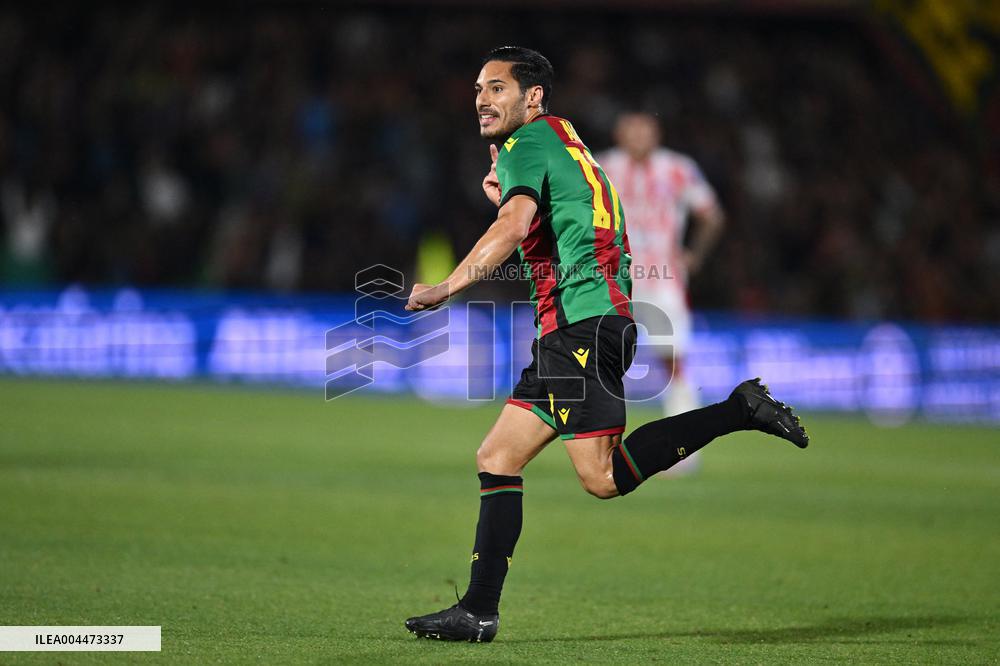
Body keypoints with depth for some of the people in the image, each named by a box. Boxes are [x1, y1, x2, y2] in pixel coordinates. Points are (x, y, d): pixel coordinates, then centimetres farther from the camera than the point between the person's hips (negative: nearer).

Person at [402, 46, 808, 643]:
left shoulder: (528, 143, -5)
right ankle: (479, 612, 4)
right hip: (573, 331, 10)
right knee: (496, 458, 6)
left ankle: (738, 410, -11)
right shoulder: (560, 144, 25)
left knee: (603, 477, -17)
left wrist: (446, 287, -21)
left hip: (583, 324, -10)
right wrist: (506, 197, 24)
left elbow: (513, 228, -22)